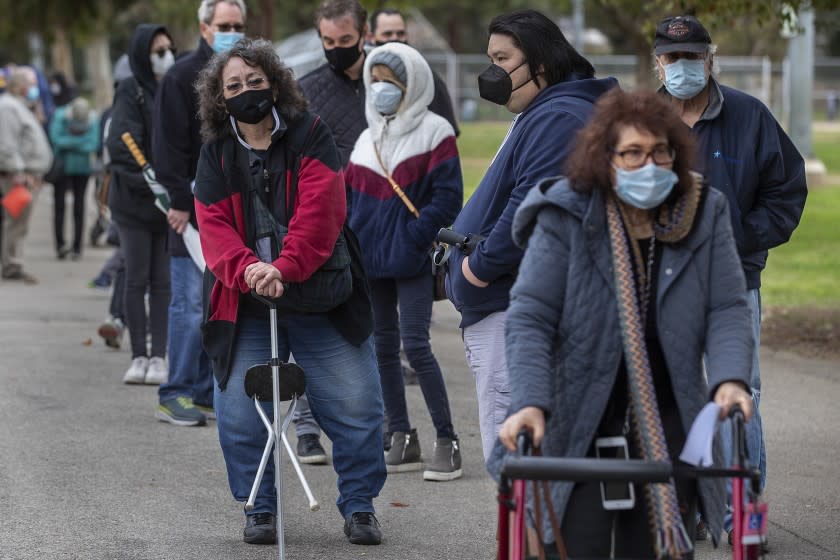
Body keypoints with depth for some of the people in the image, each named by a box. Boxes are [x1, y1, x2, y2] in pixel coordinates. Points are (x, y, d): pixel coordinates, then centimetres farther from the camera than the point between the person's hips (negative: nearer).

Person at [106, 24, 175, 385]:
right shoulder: (131, 92, -5)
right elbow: (120, 145, -14)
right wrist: (148, 182, -22)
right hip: (134, 202, -3)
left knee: (163, 281, 2)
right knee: (136, 280, 3)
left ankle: (158, 357, 5)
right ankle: (139, 356, 9)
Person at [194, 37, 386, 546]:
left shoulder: (310, 136, -2)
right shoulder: (216, 156, 6)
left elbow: (320, 210, -16)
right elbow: (214, 228, -5)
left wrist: (286, 268, -29)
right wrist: (249, 268, -26)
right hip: (247, 307, 2)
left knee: (356, 408, -3)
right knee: (240, 416, -3)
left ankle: (359, 507, 12)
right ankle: (259, 510, 15)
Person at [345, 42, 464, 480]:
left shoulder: (434, 132, -3)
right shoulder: (369, 139, 15)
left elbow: (447, 197, -10)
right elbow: (350, 198, 17)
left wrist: (414, 237, -17)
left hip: (411, 262, -6)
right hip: (370, 260, 7)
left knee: (415, 345, -11)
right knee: (383, 346, 8)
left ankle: (447, 442, -5)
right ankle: (402, 440, 15)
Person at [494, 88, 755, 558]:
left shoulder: (705, 215, 0)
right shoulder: (566, 216, -8)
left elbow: (728, 308, -3)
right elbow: (530, 318, -11)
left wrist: (731, 378, -22)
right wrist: (530, 403, -25)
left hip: (668, 423, 3)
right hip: (577, 426, -3)